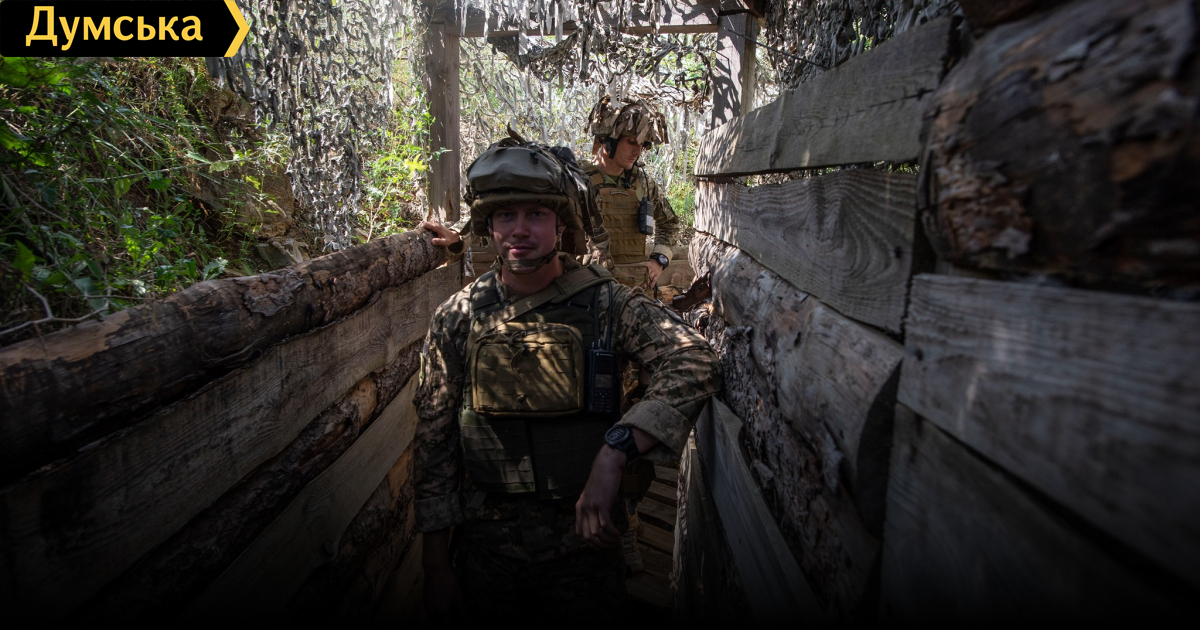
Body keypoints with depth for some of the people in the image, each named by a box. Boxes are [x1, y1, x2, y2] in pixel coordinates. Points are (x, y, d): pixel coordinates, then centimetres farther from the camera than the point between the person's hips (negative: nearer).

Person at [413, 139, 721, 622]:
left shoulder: (605, 302, -11)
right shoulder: (457, 318, -5)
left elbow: (696, 365, -25)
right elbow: (435, 442, 0)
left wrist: (614, 452, -37)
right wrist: (436, 566, 2)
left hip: (585, 535, -1)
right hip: (486, 544, 2)